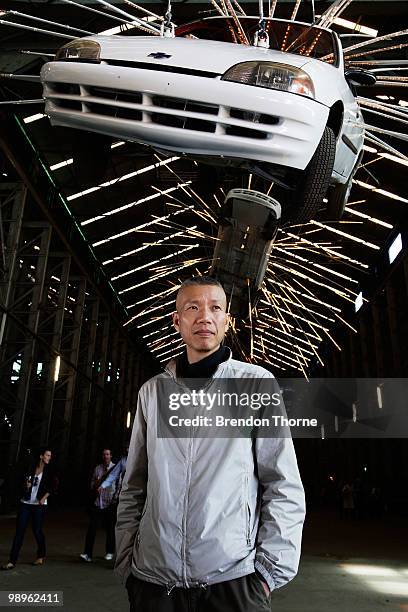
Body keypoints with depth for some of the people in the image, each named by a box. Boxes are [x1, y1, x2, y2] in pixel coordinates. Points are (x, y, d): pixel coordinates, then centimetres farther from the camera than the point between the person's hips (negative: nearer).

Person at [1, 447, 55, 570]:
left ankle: (41, 556, 24)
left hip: (39, 505, -3)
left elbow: (52, 486, -9)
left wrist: (44, 498, -16)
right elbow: (25, 485, 16)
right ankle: (12, 561, 2)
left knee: (37, 531, 2)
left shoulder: (49, 470, -1)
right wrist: (26, 486, -6)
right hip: (25, 503, 3)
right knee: (19, 531, -1)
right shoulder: (32, 469, 7)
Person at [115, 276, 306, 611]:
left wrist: (269, 570, -7)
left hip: (232, 578, -2)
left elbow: (285, 486, -3)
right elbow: (133, 487, 11)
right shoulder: (152, 391, 6)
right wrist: (125, 560, 6)